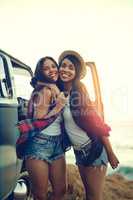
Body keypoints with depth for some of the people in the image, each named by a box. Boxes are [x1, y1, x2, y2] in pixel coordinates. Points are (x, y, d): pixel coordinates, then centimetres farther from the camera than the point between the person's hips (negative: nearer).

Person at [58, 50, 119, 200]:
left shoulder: (78, 93, -19)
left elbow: (96, 123, -18)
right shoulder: (60, 92, 0)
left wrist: (110, 153, -15)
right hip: (78, 150, 7)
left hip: (93, 149, -7)